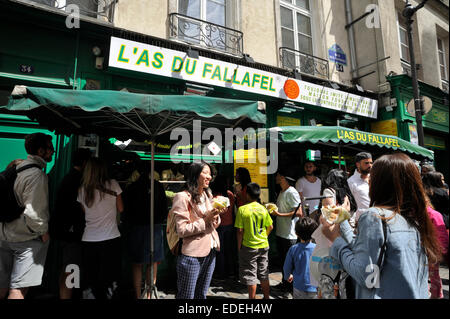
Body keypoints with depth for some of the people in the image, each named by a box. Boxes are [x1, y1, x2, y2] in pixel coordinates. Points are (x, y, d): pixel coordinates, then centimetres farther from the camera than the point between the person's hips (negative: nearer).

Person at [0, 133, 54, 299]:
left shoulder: (15, 168, 6)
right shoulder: (37, 174, -20)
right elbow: (33, 213, -24)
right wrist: (44, 232, -11)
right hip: (27, 239, -8)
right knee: (18, 289, 0)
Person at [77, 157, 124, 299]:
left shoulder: (82, 189, 3)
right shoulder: (113, 184, -4)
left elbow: (85, 212, 12)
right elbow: (120, 209, 4)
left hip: (88, 240, 2)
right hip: (111, 238, -2)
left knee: (91, 282, 12)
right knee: (109, 281, 7)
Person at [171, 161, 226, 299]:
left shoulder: (207, 195, 11)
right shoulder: (182, 197, -13)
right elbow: (182, 231, -18)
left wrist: (217, 215, -4)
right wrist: (206, 220, -22)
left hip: (210, 252, 7)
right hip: (192, 255, -7)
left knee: (202, 294, 20)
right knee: (187, 295, 7)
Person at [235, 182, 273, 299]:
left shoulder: (242, 209, -15)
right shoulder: (263, 209, -2)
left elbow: (240, 231, -14)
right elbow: (270, 227, 4)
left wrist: (239, 247, -3)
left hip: (249, 247, -4)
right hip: (264, 246, 5)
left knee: (250, 276, 7)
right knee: (264, 275, 18)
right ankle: (266, 297, 30)